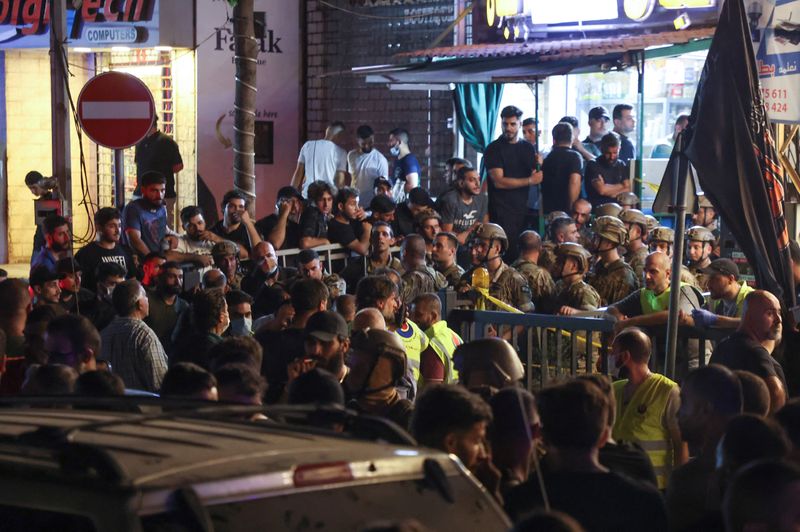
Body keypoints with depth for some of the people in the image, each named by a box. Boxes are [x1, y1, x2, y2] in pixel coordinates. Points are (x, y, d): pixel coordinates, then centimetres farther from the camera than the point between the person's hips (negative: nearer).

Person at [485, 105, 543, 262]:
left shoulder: (528, 148, 13)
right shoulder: (494, 149, -2)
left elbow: (537, 178, 11)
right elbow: (498, 182, -11)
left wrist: (539, 165, -10)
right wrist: (530, 180, -12)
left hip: (524, 209, 4)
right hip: (502, 212, -4)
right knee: (507, 254, -11)